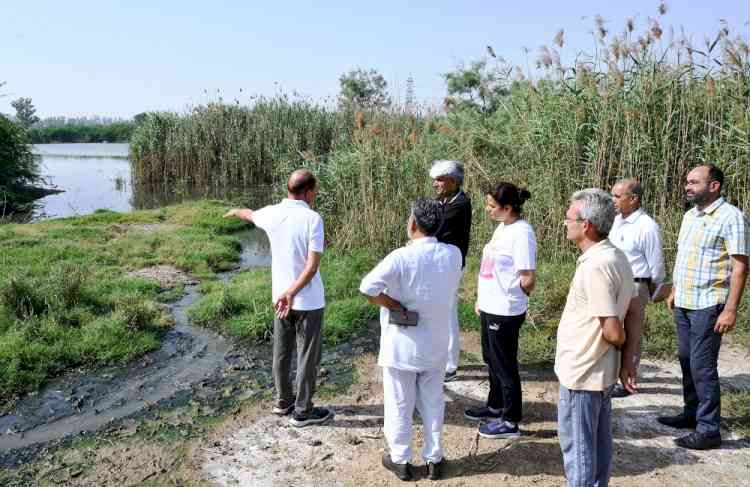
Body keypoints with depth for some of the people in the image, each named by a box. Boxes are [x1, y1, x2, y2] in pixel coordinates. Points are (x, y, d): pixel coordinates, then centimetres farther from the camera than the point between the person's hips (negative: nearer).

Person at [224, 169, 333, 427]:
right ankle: (303, 411, 17)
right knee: (308, 357, 7)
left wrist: (236, 211, 44)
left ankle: (284, 402, 35)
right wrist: (291, 293, -23)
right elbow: (313, 265, -25)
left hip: (280, 298, 6)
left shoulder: (272, 214, -2)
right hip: (309, 301, -6)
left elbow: (251, 214, 23)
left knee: (282, 353, 19)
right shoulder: (312, 219, -18)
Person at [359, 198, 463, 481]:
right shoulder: (454, 255, -8)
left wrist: (395, 306, -12)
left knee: (399, 405, 12)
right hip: (436, 345, 4)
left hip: (401, 346, -4)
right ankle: (434, 459, 28)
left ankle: (401, 460, 25)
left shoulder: (401, 258, -21)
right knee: (433, 403, 18)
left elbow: (367, 288, -23)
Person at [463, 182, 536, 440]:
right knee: (492, 360, 23)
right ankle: (495, 406, 41)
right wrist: (481, 299, 15)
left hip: (505, 312, -9)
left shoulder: (521, 233, -21)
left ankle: (510, 422, 20)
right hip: (490, 308, 9)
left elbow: (528, 280, -21)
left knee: (505, 366, 4)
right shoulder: (502, 228, 7)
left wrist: (510, 298, -3)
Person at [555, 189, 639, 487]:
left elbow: (613, 332, -25)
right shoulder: (616, 256, 3)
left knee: (577, 446, 8)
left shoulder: (596, 266, -26)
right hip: (602, 371, 9)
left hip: (581, 373, -9)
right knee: (599, 442, 22)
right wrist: (628, 360, 6)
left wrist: (621, 343, -3)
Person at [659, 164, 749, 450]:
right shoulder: (690, 215, 12)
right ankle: (691, 413, 29)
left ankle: (709, 430, 5)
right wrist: (674, 292, 19)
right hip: (683, 304, 8)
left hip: (708, 306, -8)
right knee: (687, 362, 16)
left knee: (703, 367, -5)